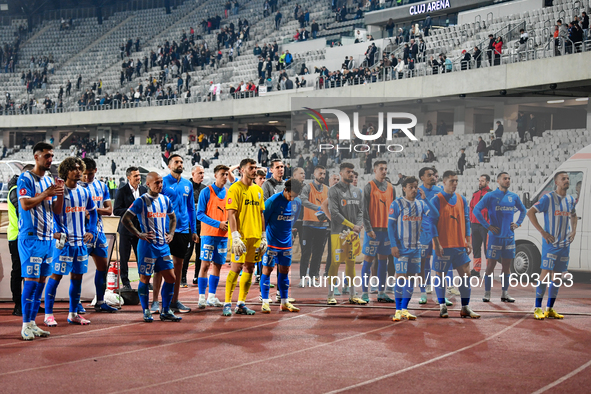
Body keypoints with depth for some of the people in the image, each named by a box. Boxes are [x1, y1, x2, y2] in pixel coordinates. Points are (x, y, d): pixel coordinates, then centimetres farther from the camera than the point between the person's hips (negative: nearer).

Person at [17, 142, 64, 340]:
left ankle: (32, 322, 13)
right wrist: (46, 194, -15)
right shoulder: (25, 178, -6)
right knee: (31, 279, -10)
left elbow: (57, 211, 15)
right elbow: (25, 204, -18)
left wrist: (60, 194, -2)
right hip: (31, 237, -7)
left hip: (48, 238, 7)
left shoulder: (49, 180, 15)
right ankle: (26, 325, -5)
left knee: (41, 280, 7)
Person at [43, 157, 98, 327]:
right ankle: (48, 314, 1)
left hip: (81, 241, 6)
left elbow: (93, 212, 22)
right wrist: (55, 232, -17)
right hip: (63, 241, -6)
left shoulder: (84, 192, 10)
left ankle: (73, 314, 19)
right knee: (56, 275, -5)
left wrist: (91, 231, 11)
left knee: (77, 276, 10)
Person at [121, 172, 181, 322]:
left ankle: (166, 312, 13)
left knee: (171, 278, 3)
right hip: (147, 246, -6)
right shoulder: (141, 201, -8)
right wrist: (138, 234, -12)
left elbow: (173, 218, 26)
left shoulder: (165, 200, 10)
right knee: (145, 279, 0)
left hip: (163, 245, 6)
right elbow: (125, 219, -10)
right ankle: (146, 312, 12)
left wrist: (171, 234, 12)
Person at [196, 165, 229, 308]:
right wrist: (218, 224, -16)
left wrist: (229, 223, -4)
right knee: (205, 264, -8)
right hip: (209, 233, -5)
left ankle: (212, 297, 15)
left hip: (223, 235, 5)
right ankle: (202, 297, -5)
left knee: (218, 265, 7)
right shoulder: (206, 192, -5)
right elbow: (200, 214, -9)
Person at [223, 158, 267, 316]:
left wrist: (263, 236, 13)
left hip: (255, 236, 7)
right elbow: (231, 214, -12)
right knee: (236, 267, -8)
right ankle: (227, 304, -3)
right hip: (241, 236, -6)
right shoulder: (235, 189, -6)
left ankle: (241, 304, 12)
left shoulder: (258, 190, 15)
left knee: (249, 269, 6)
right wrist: (235, 236, -19)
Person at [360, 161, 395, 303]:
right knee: (368, 260, -3)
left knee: (383, 260, 7)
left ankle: (381, 292, 11)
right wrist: (368, 229, -13)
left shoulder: (391, 188, 11)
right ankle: (364, 293, 1)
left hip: (387, 229, 5)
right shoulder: (369, 187, -3)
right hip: (373, 229, -5)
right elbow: (365, 210, -7)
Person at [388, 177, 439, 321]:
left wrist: (425, 198, -9)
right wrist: (393, 245, -14)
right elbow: (390, 225, -6)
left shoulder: (421, 204, 9)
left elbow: (435, 216, -4)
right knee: (401, 276, -8)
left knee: (411, 277, 5)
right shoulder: (397, 204, -4)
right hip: (401, 247, -5)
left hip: (415, 247, 5)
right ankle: (398, 310, -3)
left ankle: (404, 309, 12)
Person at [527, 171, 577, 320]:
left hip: (565, 244, 6)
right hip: (550, 243, -6)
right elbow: (530, 212, -11)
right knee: (545, 274, -10)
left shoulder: (570, 200, 10)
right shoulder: (548, 198, -10)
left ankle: (550, 309, 15)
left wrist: (573, 230, 12)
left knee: (557, 277, 7)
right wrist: (542, 232, -15)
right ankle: (538, 309, -3)